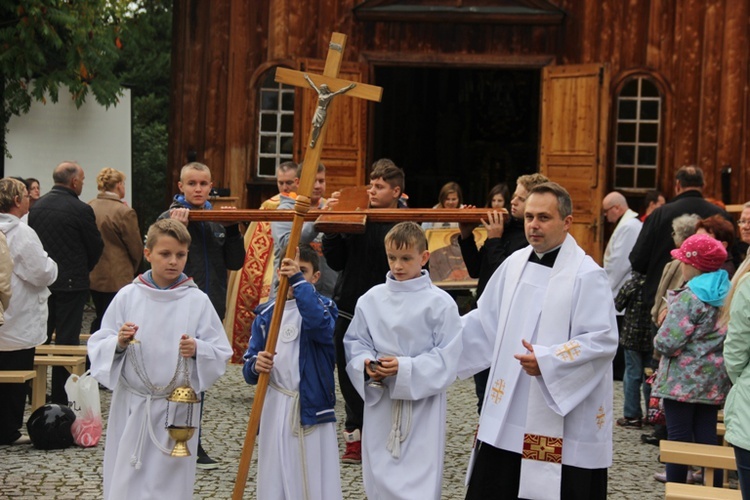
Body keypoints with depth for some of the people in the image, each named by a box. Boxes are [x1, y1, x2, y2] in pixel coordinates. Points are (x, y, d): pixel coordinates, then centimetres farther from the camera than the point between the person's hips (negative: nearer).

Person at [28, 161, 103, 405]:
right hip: (71, 283, -5)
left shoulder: (36, 206, 3)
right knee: (67, 339, 0)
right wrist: (84, 269, 14)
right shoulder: (81, 210, -14)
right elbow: (96, 247, -5)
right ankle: (61, 398, 3)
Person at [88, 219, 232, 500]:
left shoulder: (197, 301, -2)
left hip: (178, 410, -1)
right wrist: (118, 343, -17)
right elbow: (97, 347, 3)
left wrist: (197, 349, -20)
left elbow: (222, 353, -1)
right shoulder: (127, 297, 1)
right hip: (132, 406, 1)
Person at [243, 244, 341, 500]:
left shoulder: (324, 307, 1)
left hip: (312, 410, -3)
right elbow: (249, 372, 8)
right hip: (275, 412, 3)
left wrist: (298, 281, -26)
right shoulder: (266, 314, 9)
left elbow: (320, 324, -26)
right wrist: (255, 366, -15)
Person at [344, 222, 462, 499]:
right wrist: (366, 364, -12)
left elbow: (446, 359, -9)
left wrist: (405, 368, -19)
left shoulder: (440, 303, -7)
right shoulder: (371, 300, 3)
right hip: (380, 406, 4)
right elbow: (355, 343, 9)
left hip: (423, 409, -3)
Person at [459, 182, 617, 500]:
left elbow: (603, 341, -16)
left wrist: (548, 360, -25)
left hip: (563, 421, -6)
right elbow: (485, 322, 17)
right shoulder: (514, 264, 9)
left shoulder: (586, 275, -11)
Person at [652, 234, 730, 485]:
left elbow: (669, 343, -20)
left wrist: (658, 339, 2)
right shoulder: (727, 293, 7)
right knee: (707, 436, 10)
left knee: (679, 437, 0)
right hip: (714, 381, 7)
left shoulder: (689, 297, -16)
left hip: (683, 379, -7)